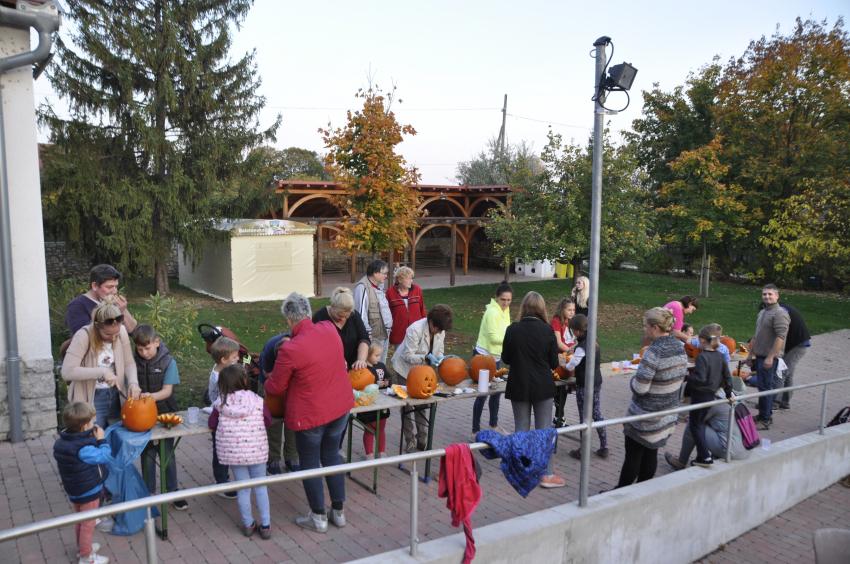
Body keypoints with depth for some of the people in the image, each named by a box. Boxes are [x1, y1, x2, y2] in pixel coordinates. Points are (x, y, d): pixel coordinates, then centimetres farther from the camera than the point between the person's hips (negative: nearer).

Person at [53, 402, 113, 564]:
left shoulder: (61, 442, -6)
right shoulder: (83, 449, -34)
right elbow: (103, 456, -24)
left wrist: (93, 439, -8)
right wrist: (101, 439, -16)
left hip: (74, 490, 8)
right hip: (89, 492, -8)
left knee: (79, 521, 27)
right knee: (88, 524, 9)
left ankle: (82, 546, 45)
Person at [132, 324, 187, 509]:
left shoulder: (168, 362, -8)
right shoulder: (134, 362, -3)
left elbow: (167, 390, -12)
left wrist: (152, 396, -31)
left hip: (164, 413, -1)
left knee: (168, 454, 7)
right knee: (147, 455, 7)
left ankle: (173, 492, 21)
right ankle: (149, 493, 23)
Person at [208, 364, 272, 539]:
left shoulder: (221, 403, -6)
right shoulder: (257, 401, -9)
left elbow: (212, 424, 4)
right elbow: (268, 421, 2)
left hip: (232, 452, 1)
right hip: (257, 451, -1)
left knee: (242, 488, 14)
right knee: (260, 487, 13)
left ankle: (248, 525, 24)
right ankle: (265, 526, 18)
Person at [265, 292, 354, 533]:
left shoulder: (290, 350, -24)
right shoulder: (330, 329, -7)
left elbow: (276, 387, -9)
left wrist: (265, 385, 13)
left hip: (310, 415, -6)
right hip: (340, 407, 6)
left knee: (309, 463, 13)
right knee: (331, 456, 21)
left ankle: (318, 518, 25)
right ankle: (338, 512, 31)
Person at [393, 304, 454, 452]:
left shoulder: (440, 330, -9)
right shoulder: (416, 329, -29)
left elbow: (439, 350, 3)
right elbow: (408, 355, -26)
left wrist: (440, 358, -20)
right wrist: (426, 357, -39)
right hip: (406, 369, -5)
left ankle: (422, 440, 18)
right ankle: (409, 441, 15)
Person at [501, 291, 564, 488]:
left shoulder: (512, 330, -9)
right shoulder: (547, 330, -11)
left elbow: (506, 359, 2)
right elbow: (554, 363, -4)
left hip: (518, 387, 1)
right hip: (543, 387, -1)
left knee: (521, 428, 13)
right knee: (545, 429, 8)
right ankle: (548, 474, 13)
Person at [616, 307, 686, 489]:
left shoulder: (654, 352, -25)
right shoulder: (680, 348, 1)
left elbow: (639, 388, -26)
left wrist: (635, 376, -4)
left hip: (645, 416, -8)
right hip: (667, 416, 8)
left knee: (633, 456, 6)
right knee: (651, 454, 17)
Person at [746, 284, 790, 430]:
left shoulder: (780, 313, -13)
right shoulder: (762, 313, 17)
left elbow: (780, 337, -21)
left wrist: (770, 357, -24)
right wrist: (750, 354, 22)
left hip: (769, 358, -9)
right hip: (759, 356, 9)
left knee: (765, 388, -8)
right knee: (765, 387, 15)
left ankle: (764, 421, -4)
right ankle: (767, 415, 24)